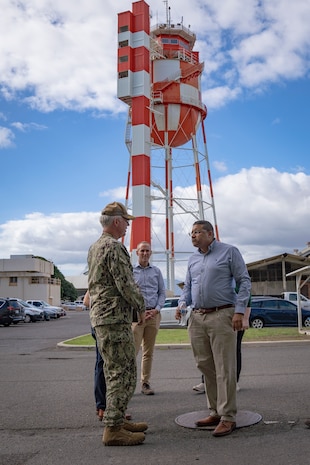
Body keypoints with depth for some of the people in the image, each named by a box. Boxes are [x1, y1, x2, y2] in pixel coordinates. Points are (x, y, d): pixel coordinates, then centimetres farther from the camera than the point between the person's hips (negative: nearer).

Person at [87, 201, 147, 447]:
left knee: (114, 372, 17)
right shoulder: (114, 247, -15)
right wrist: (141, 307, -3)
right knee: (123, 373, -5)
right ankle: (113, 429, -1)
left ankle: (117, 419, 25)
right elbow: (126, 284, -20)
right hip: (115, 317, -10)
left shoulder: (95, 247, 16)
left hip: (100, 316, 10)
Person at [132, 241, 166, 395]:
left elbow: (162, 292, 11)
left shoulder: (156, 271, 11)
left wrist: (157, 309, -4)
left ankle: (145, 383, 14)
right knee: (133, 350, -8)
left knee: (149, 352, 7)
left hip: (154, 315, 3)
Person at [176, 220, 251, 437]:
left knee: (224, 368, -5)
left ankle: (228, 417, 3)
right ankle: (215, 412, 20)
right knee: (205, 366, 9)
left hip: (222, 316, -6)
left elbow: (244, 281, -3)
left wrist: (239, 311, -12)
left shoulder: (229, 252, 0)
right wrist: (182, 304, 2)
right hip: (197, 317, 6)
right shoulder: (193, 259, 17)